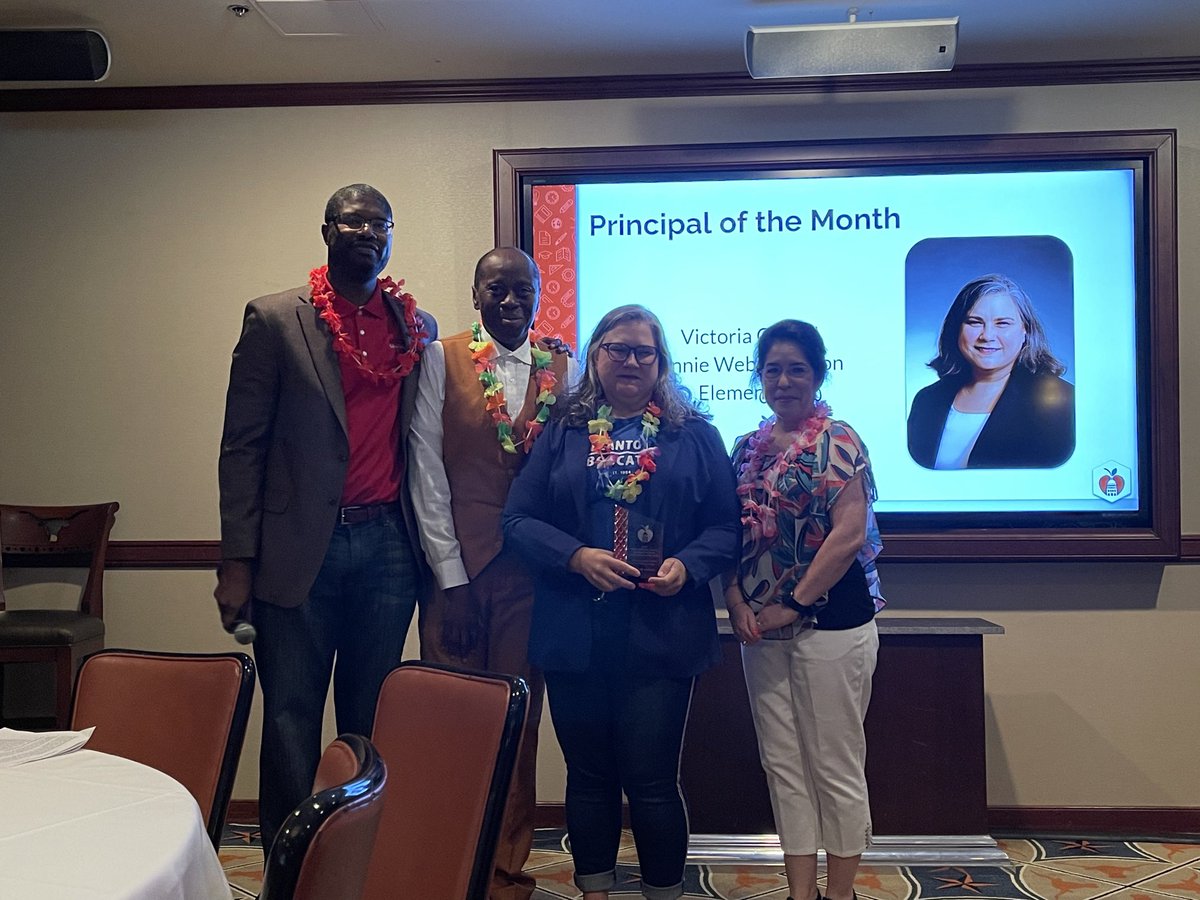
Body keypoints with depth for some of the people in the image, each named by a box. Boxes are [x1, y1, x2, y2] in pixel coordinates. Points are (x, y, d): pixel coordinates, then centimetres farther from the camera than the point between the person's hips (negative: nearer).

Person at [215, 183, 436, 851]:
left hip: (388, 545, 3)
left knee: (371, 719, 11)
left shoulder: (420, 328, 9)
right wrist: (237, 562, -7)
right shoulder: (275, 320, 1)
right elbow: (243, 447, -1)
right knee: (292, 720, 6)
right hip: (300, 548, -2)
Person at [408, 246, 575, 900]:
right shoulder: (441, 360, 1)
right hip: (454, 567, -1)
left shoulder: (562, 368, 6)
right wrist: (451, 579, -7)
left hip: (528, 571, 1)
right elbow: (427, 471, -3)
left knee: (518, 725, 7)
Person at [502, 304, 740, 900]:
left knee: (651, 779, 1)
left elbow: (726, 527, 5)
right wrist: (578, 557, -13)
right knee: (589, 774, 12)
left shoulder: (694, 434, 7)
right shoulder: (563, 431, 8)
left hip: (662, 633, -1)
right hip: (574, 633, 2)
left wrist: (687, 566, -13)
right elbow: (518, 519, 2)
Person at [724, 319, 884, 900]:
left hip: (829, 625, -6)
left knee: (835, 768, 4)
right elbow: (731, 534, 11)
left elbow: (849, 535, -15)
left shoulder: (836, 440, -6)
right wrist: (736, 602, -5)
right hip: (760, 629, 6)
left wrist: (792, 605, -14)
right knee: (783, 765, 11)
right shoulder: (748, 448, 11)